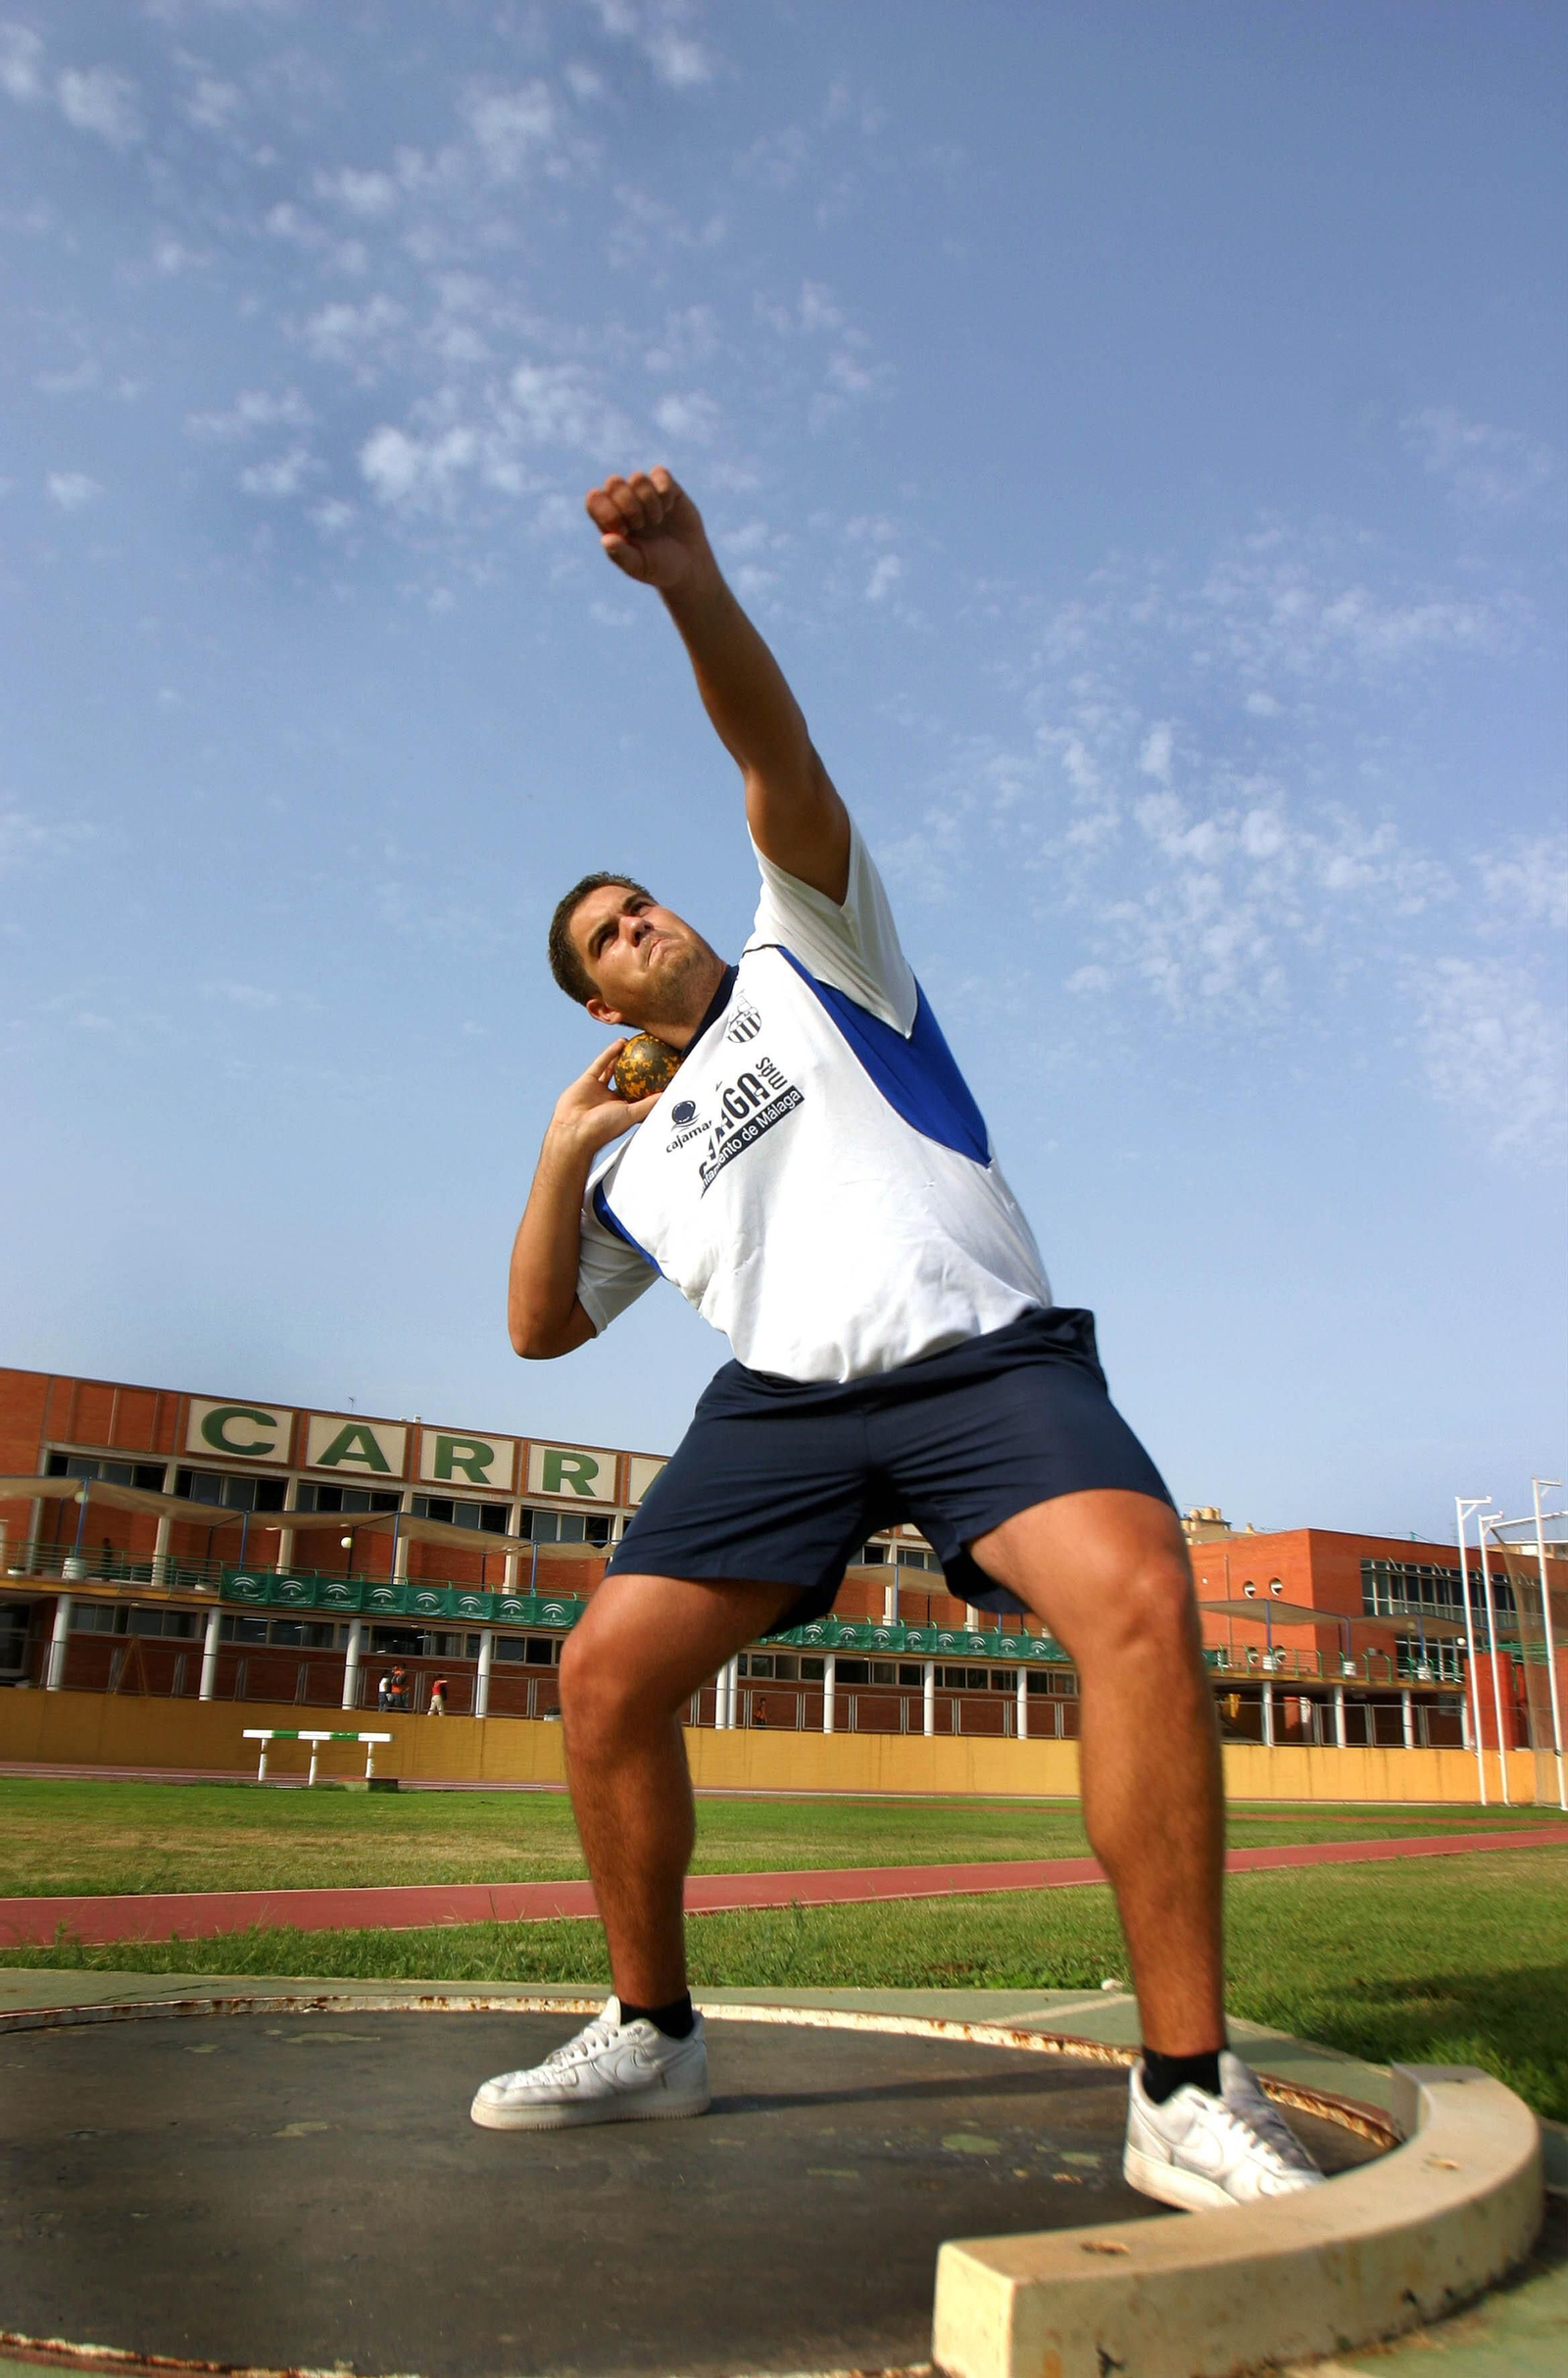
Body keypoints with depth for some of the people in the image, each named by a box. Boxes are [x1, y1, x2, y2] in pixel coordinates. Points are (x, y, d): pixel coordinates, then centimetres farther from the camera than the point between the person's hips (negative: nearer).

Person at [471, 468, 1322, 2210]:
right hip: (784, 1400, 5)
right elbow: (539, 1328, 23)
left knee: (1136, 1597, -30)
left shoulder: (809, 958, 15)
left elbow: (783, 769, -2)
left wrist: (696, 590, -18)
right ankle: (652, 2035, 13)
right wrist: (559, 1155, 12)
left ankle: (1186, 2097, -21)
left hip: (981, 1351, -4)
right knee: (607, 1672, -9)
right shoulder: (636, 1154, 24)